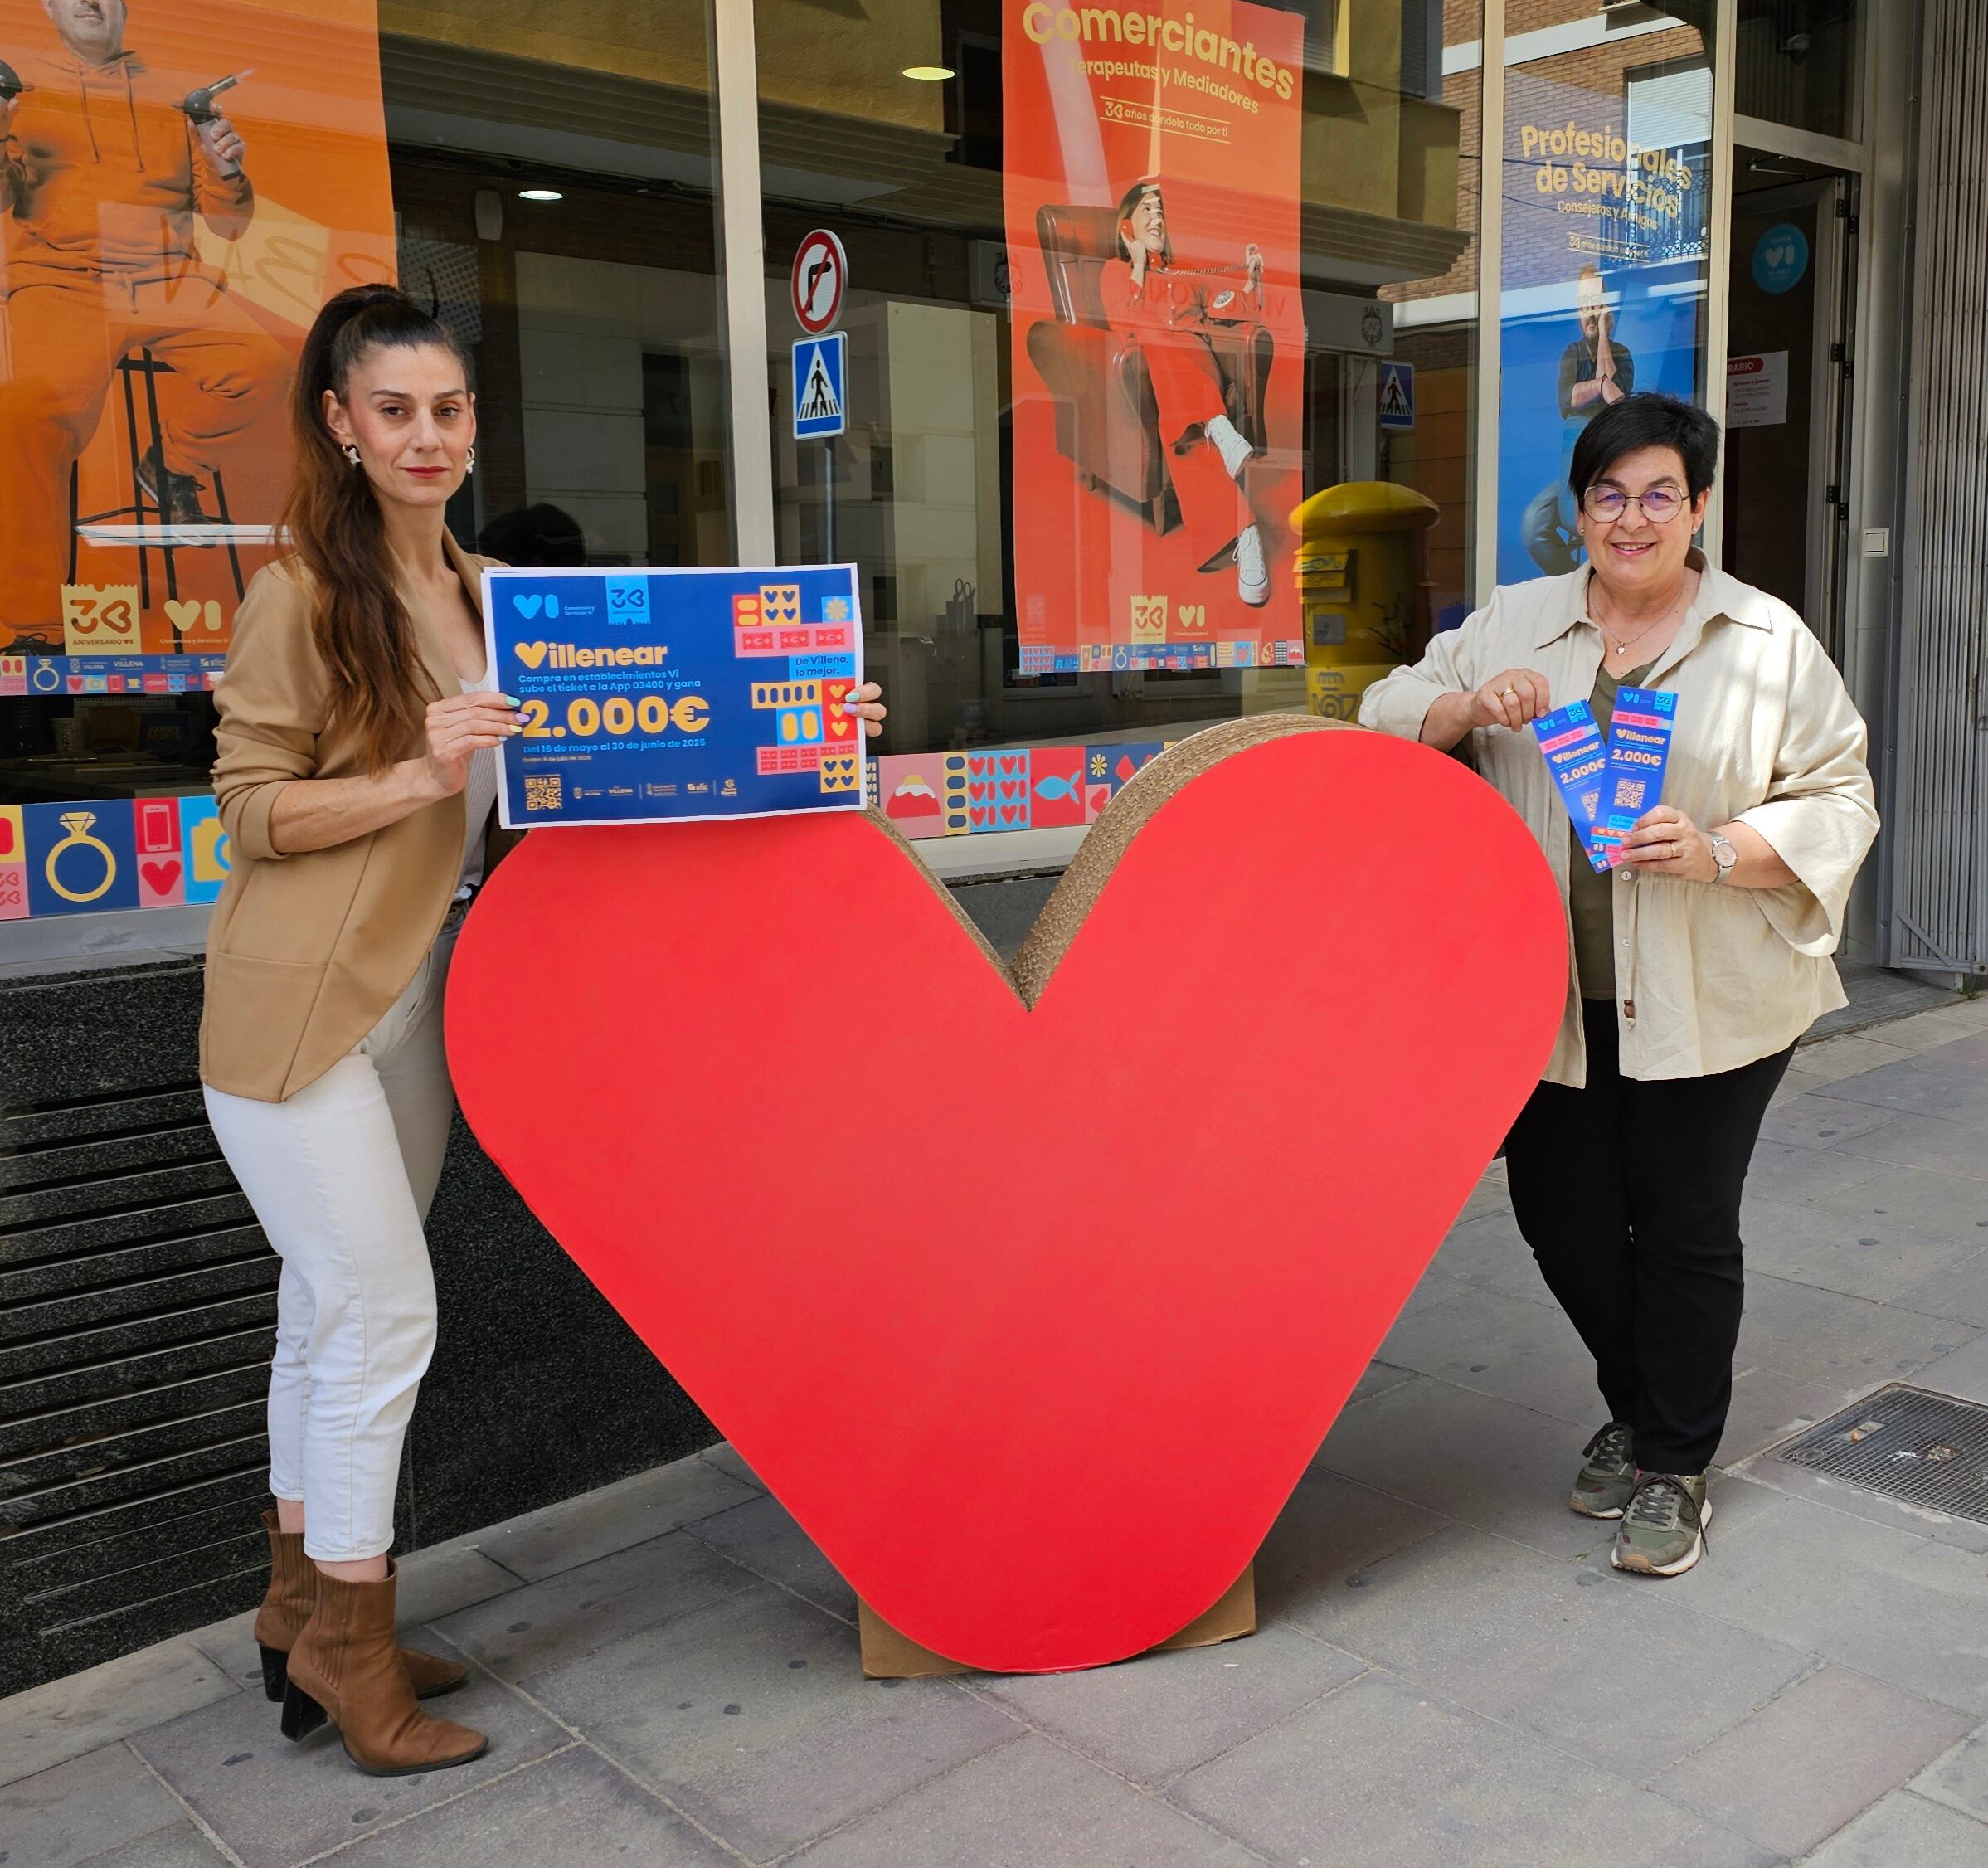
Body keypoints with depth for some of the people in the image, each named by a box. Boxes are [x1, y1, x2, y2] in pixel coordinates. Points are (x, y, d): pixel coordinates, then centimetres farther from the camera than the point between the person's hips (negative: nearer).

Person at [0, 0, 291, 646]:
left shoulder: (176, 95, 19)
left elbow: (227, 223, 16)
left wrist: (227, 172, -4)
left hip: (169, 278, 2)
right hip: (62, 278, -2)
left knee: (263, 366, -28)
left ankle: (171, 468, 3)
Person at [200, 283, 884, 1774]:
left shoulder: (488, 593, 10)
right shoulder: (301, 595, -10)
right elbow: (251, 808, -10)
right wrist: (420, 777, -26)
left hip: (412, 1005, 6)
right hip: (297, 1010, -6)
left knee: (333, 1312, 15)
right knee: (383, 1309, -6)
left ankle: (306, 1612, 29)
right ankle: (346, 1642, 12)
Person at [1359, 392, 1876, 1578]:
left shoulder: (1769, 644, 1)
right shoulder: (1513, 625, 8)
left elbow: (1837, 802, -1)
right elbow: (1386, 719, 8)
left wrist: (1718, 851, -18)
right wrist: (1469, 708, -13)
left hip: (1705, 1003, -2)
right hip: (1548, 992, 3)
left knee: (1687, 1228, 4)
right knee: (1561, 1213, 10)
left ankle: (1674, 1467, 23)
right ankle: (1639, 1412, 37)